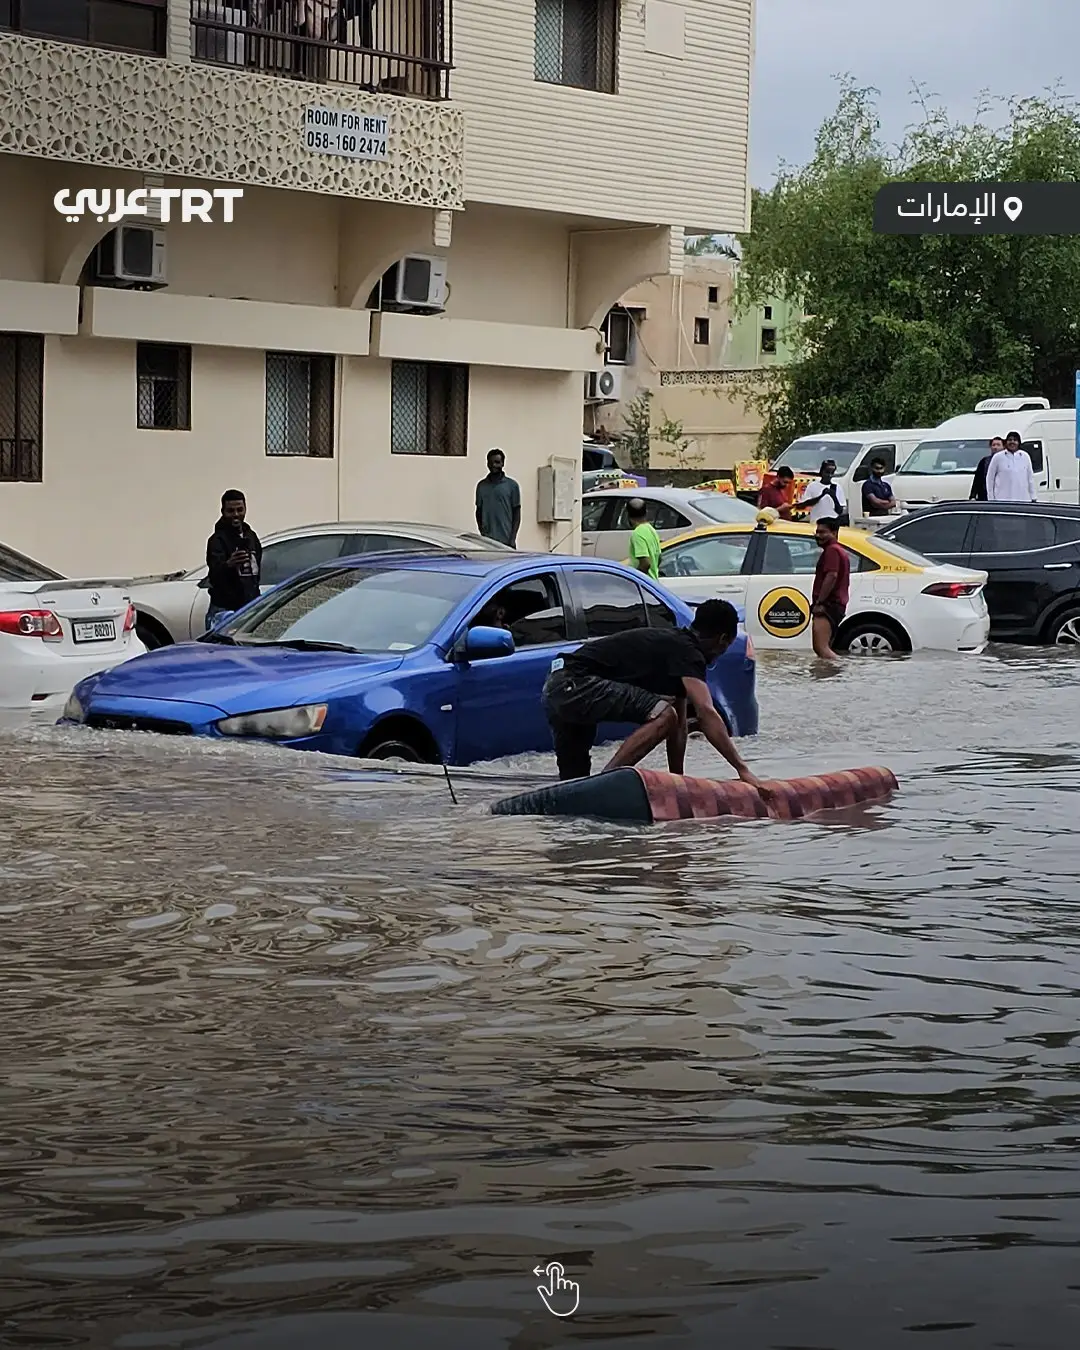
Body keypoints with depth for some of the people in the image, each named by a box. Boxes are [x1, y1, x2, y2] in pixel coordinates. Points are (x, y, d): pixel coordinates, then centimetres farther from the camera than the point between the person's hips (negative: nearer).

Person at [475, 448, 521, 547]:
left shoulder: (511, 485, 3)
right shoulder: (482, 486, 12)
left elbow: (517, 513, 3)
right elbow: (479, 511, 17)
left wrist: (512, 538, -6)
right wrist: (482, 533, 4)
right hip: (487, 539, 2)